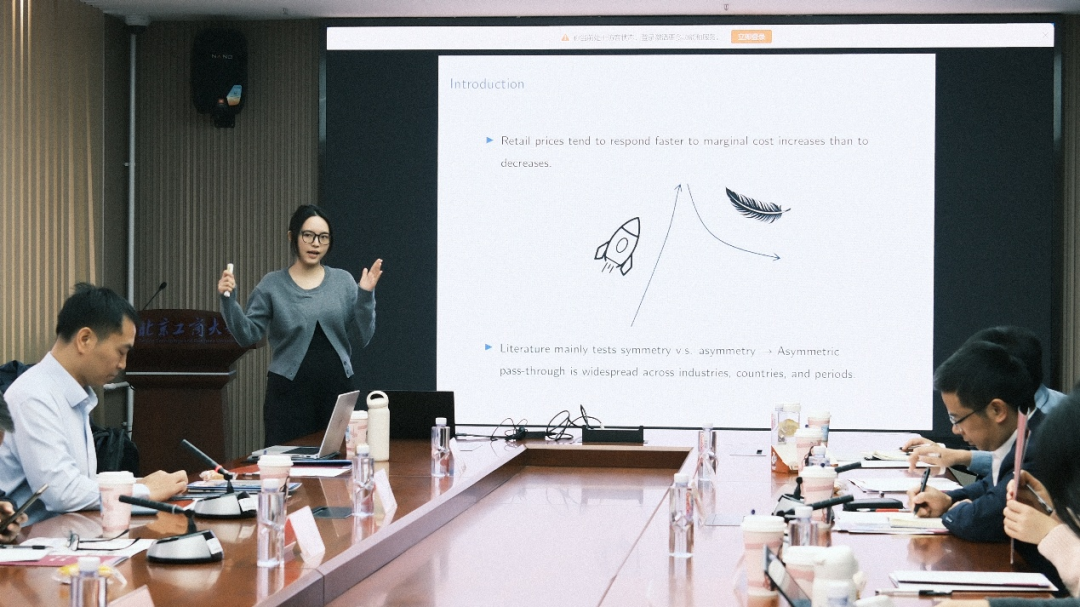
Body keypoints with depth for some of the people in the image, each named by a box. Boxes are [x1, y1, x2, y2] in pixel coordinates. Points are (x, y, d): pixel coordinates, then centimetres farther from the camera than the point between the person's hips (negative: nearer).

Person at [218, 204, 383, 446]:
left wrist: (365, 295, -9)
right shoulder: (272, 285, 2)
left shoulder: (343, 281, 6)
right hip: (289, 393, -2)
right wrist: (228, 299, -15)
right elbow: (247, 335, -3)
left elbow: (363, 337, 3)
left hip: (337, 390, 2)